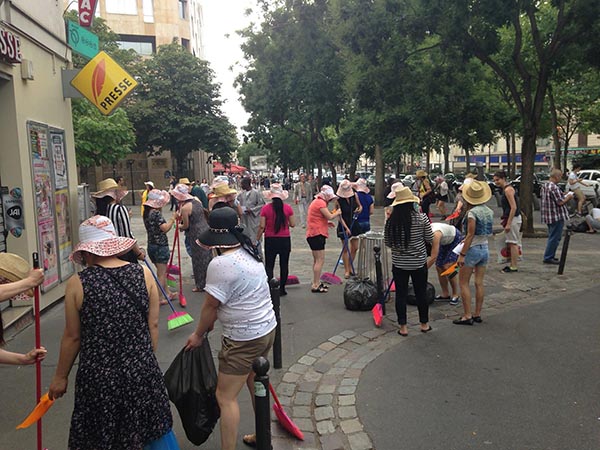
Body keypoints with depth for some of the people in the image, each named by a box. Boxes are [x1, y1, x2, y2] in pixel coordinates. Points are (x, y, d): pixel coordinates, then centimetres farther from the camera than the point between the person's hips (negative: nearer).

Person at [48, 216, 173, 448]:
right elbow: (153, 325, -1)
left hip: (98, 376, -2)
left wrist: (60, 377, 11)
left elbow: (72, 337, -4)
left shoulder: (77, 283, -11)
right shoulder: (143, 273, -7)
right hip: (141, 371, 2)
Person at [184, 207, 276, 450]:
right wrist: (212, 321, 15)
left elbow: (210, 305, -14)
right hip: (267, 328, 10)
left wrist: (198, 334, 2)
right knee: (254, 383, 26)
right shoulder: (249, 251, 3)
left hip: (244, 339, -10)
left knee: (226, 397, 3)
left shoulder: (220, 264, -23)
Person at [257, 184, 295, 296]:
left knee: (269, 265, 6)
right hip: (285, 240, 1)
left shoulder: (265, 208, -9)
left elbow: (262, 226, -7)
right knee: (284, 265, 13)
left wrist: (257, 239, 4)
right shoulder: (288, 208, -6)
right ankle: (282, 289, 19)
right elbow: (293, 224, -1)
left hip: (270, 240, -1)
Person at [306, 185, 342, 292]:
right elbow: (330, 216, -19)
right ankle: (315, 286, -7)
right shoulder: (320, 203, -14)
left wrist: (326, 223, 13)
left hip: (313, 234, 11)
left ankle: (316, 283, 26)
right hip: (317, 234, -11)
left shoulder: (316, 202, 19)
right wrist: (337, 212, -1)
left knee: (317, 260, 17)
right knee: (320, 260, -9)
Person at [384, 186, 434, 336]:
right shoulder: (422, 218, -13)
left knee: (401, 294, 10)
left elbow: (387, 242, 0)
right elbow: (429, 239, -3)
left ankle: (403, 327, 16)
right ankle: (424, 324, 29)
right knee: (421, 293, 14)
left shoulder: (391, 221, -9)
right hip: (419, 262, 0)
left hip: (399, 263, 0)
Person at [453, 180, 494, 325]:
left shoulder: (472, 212, -17)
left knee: (463, 283, 2)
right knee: (479, 283, 12)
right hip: (485, 249, 7)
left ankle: (467, 316, 2)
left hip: (473, 249, -7)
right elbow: (486, 232, 12)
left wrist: (462, 254, -18)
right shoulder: (489, 212, 5)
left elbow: (470, 235, -20)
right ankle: (477, 314, 18)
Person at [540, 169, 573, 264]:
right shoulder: (554, 188, -21)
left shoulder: (544, 186, 9)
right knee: (554, 238, -3)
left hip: (548, 216, 10)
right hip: (556, 216, -10)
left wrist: (564, 196, 18)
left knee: (552, 237, 19)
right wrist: (568, 197, -3)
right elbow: (560, 202, -21)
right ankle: (548, 257, 0)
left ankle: (550, 256, 25)